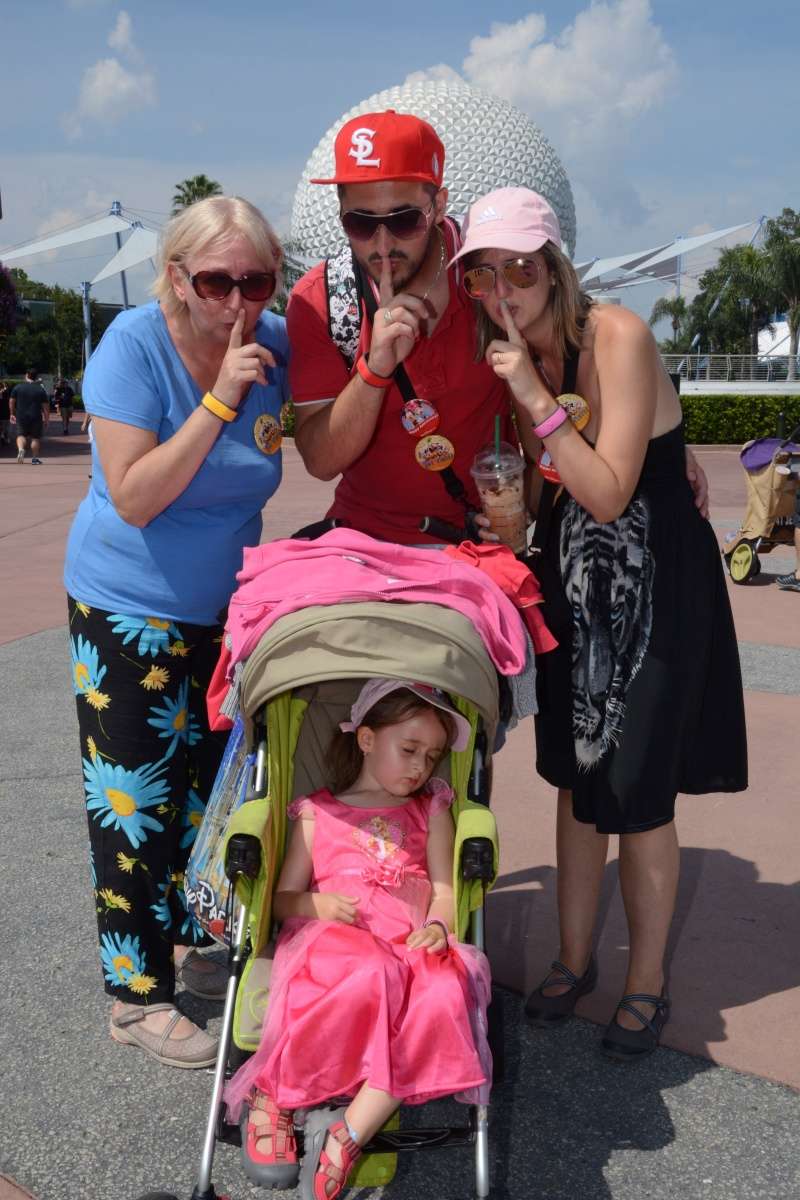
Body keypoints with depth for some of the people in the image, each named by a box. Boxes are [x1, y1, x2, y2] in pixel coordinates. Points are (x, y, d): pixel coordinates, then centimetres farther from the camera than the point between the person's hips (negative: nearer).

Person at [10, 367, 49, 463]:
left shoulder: (18, 387, 2)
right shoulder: (41, 390, -3)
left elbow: (12, 402, 8)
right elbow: (46, 406, -3)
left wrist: (12, 414, 21)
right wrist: (46, 419, 5)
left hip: (21, 417, 1)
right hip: (36, 417, -1)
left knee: (21, 435, 12)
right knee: (35, 437, 9)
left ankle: (21, 449, -16)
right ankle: (34, 458, 10)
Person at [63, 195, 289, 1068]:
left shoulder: (275, 344, -7)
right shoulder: (134, 345, -20)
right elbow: (134, 498, -26)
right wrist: (219, 402, -31)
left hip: (228, 605, 5)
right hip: (129, 611, -5)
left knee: (212, 780, 18)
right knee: (137, 803, 1)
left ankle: (195, 939, 40)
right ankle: (138, 995, 17)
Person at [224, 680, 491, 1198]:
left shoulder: (431, 810, 22)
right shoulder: (318, 811, 16)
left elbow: (444, 888, 14)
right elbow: (283, 898, 16)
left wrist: (438, 927, -9)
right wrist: (318, 904, -7)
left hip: (411, 945, 2)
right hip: (332, 939, -2)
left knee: (445, 995, -34)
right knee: (373, 977, -39)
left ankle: (349, 1132, -31)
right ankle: (270, 1099, -21)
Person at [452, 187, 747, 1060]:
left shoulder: (616, 338, -19)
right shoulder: (510, 356, 3)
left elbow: (608, 495, -24)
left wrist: (537, 398, -27)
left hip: (655, 585, -6)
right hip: (572, 581, 7)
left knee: (636, 793, 1)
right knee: (575, 778, 14)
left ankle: (647, 983, 22)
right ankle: (574, 959, 32)